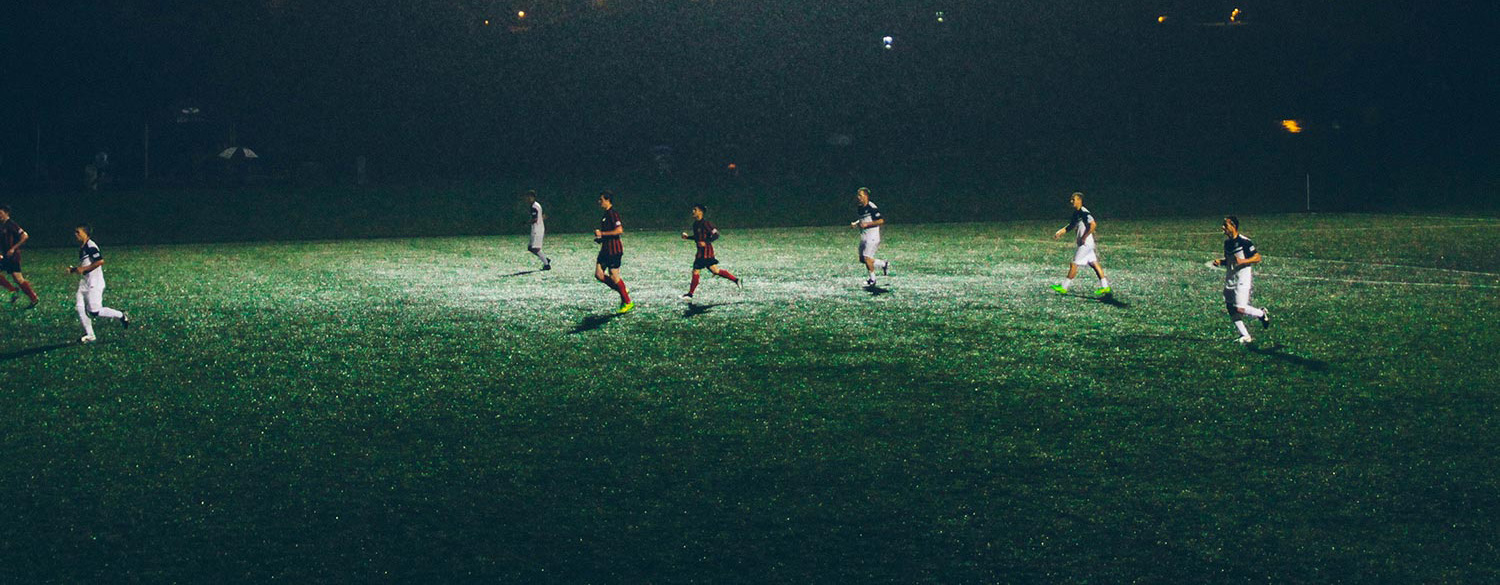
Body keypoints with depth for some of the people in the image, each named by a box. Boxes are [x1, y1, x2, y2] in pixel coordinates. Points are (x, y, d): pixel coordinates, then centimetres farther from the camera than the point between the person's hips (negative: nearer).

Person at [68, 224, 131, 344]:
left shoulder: (90, 246, -14)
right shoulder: (81, 248, 16)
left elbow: (100, 261, -24)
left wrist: (84, 269, -19)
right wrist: (73, 270, 9)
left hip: (94, 283, -10)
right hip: (84, 283, 10)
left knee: (94, 311, -10)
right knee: (81, 309, 3)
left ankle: (121, 316, 7)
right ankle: (89, 335, 10)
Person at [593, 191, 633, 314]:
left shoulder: (613, 213, -15)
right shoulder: (606, 213, 15)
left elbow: (619, 230, -24)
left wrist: (602, 234, -19)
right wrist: (599, 237, 11)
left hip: (614, 249, -10)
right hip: (605, 249, 10)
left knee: (614, 276, -6)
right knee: (599, 275, 4)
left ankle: (627, 302, 5)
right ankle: (622, 290, 16)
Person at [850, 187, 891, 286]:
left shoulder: (871, 207, -15)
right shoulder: (860, 208, 11)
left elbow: (881, 220, -19)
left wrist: (867, 224, -22)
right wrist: (856, 223, 7)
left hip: (872, 236, -9)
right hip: (863, 237, 9)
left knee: (866, 257, -14)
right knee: (862, 259, 9)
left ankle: (872, 279, 2)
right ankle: (884, 264, 28)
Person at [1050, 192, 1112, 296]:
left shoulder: (1084, 212, -17)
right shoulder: (1076, 213, 13)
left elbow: (1093, 225, -28)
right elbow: (1072, 225, 25)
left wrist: (1084, 237, -23)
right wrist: (1060, 232, 14)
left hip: (1086, 244, -10)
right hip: (1084, 244, 10)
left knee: (1074, 264, -4)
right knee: (1094, 264, 10)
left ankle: (1063, 287, 2)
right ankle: (1105, 286, 12)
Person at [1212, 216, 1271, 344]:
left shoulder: (1244, 241, -13)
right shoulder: (1227, 242, 11)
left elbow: (1257, 258, -11)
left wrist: (1243, 261, -25)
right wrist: (1220, 262, 3)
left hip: (1242, 279, -8)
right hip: (1229, 279, 8)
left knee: (1240, 308, -14)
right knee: (1230, 308, 4)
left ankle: (1262, 314, 14)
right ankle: (1245, 336, 14)